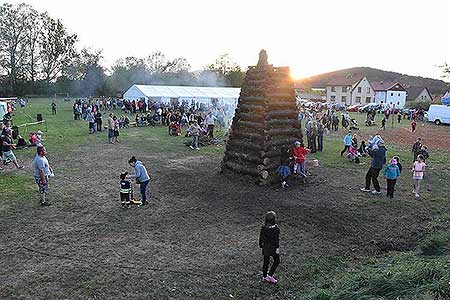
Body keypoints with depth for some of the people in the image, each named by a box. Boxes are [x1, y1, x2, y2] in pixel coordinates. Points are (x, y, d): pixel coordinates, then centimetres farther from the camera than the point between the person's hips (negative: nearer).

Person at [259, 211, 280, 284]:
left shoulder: (263, 228, -6)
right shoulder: (275, 229, -21)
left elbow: (261, 238, 3)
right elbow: (277, 239, -16)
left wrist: (261, 245, 15)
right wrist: (277, 248, -8)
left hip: (265, 247, 5)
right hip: (273, 248, -5)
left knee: (266, 262, 17)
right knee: (276, 261, 16)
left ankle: (264, 277, 28)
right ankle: (270, 275, 12)